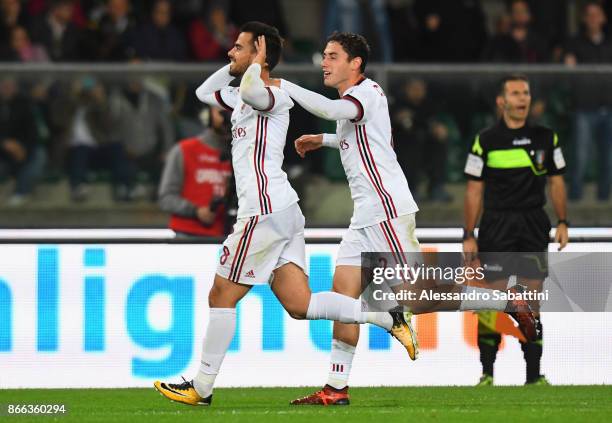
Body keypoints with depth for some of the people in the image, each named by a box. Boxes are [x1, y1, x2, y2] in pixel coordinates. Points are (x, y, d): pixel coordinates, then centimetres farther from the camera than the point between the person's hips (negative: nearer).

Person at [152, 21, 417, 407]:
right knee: (299, 305, 2)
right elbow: (205, 92, 36)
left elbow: (252, 89, -35)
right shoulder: (243, 98, 20)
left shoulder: (273, 97, -10)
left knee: (221, 298, -1)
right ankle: (388, 318, -2)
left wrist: (257, 61, -15)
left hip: (265, 211, -10)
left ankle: (202, 389, 5)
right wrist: (235, 64, 23)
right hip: (283, 212, 10)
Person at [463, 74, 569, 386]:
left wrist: (562, 223, 5)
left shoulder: (546, 138, 6)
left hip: (534, 226, 2)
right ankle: (486, 372, 4)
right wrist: (469, 236, -3)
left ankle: (534, 374, 4)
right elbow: (474, 189, 1)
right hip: (496, 225, -2)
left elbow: (556, 181, 13)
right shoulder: (485, 141, -2)